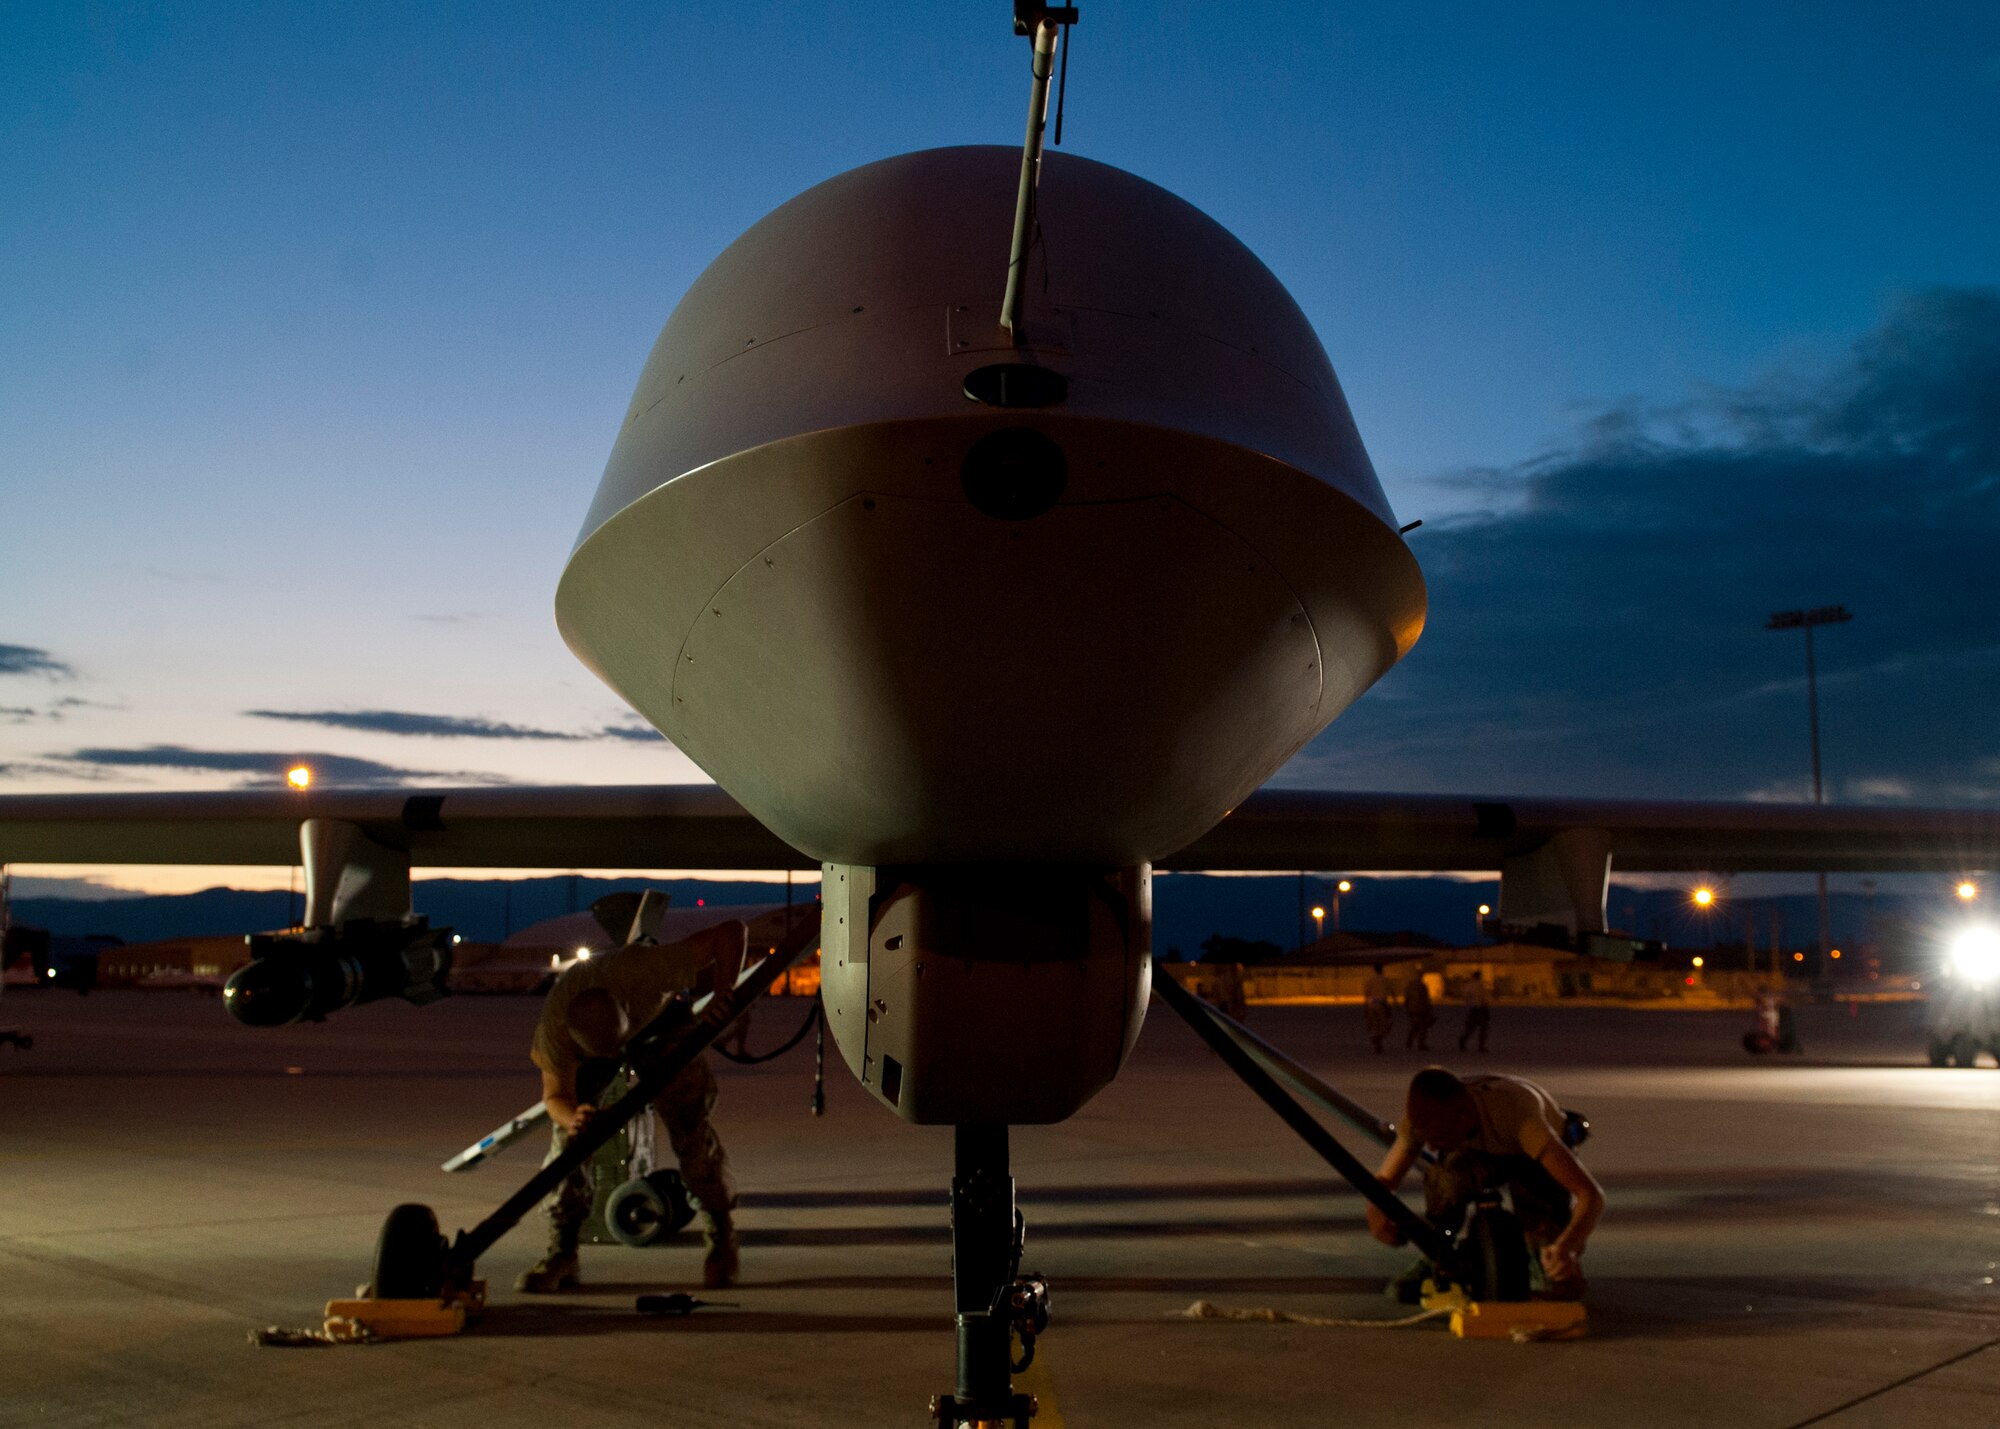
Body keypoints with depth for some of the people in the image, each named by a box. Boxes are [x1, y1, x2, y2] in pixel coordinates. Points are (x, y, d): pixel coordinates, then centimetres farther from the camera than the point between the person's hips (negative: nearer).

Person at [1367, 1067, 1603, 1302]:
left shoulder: (1516, 1115, -46)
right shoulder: (1425, 1114, -33)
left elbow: (1592, 1194, -47)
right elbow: (1386, 1179, -21)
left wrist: (1565, 1248, -66)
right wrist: (1376, 1211, -45)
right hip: (1485, 1152, 2)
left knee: (1563, 1290, -20)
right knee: (1447, 1173, -37)